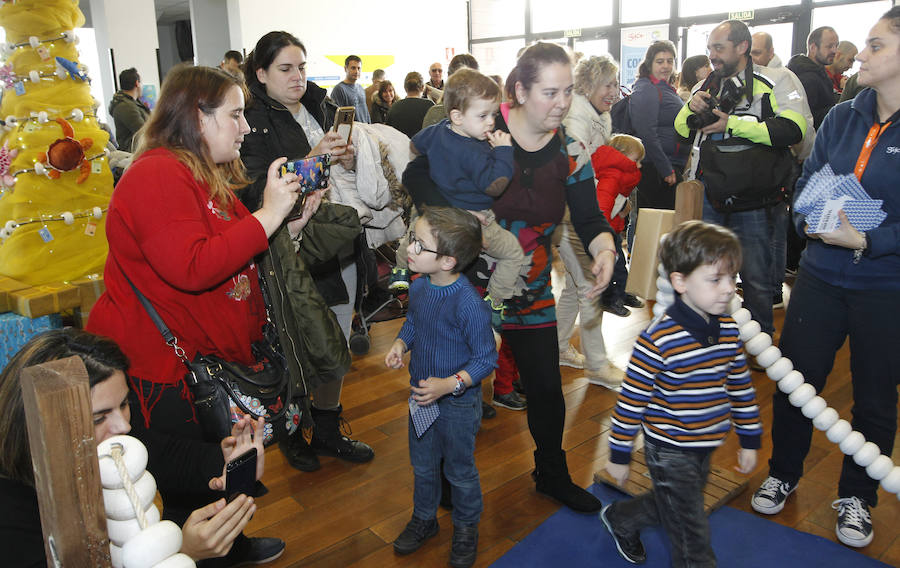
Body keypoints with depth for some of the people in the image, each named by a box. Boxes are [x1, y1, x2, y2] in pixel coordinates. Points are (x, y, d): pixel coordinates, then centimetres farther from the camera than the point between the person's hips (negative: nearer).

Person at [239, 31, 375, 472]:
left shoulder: (323, 109, 10)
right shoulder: (253, 123, -7)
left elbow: (355, 174, 20)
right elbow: (256, 193, -17)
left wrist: (350, 160, -3)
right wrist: (310, 162, -25)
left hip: (339, 243, 6)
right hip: (292, 250, -6)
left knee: (336, 345, 13)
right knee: (297, 347, 0)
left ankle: (328, 432, 30)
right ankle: (291, 433, 25)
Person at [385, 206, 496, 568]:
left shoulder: (469, 303, -30)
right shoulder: (419, 286, -8)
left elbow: (486, 358, -21)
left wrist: (448, 385, -29)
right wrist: (399, 345, -8)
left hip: (458, 403, -6)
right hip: (421, 397, 6)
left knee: (459, 471, 16)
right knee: (422, 464, 24)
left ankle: (466, 530, 42)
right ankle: (424, 518, 49)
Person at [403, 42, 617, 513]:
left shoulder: (569, 151, -3)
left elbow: (590, 218, -6)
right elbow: (416, 175, -13)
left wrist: (604, 248, -28)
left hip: (530, 291, 3)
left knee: (546, 386, 11)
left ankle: (552, 474, 38)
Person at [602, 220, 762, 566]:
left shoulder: (728, 331, -4)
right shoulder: (658, 339, -26)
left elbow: (741, 387, 9)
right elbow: (631, 400, -19)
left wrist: (750, 440, 14)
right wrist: (619, 455, -13)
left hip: (705, 447, 7)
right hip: (669, 451, -7)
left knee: (669, 506, 26)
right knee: (693, 536, 4)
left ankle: (620, 520, 52)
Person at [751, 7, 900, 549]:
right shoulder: (842, 117, 3)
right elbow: (806, 183, 6)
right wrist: (809, 219, -13)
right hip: (822, 275, 3)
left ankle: (856, 496, 35)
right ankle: (783, 473, 34)